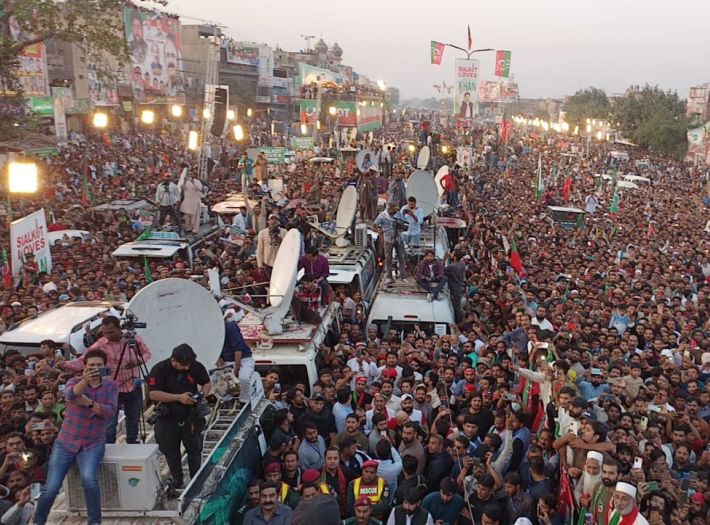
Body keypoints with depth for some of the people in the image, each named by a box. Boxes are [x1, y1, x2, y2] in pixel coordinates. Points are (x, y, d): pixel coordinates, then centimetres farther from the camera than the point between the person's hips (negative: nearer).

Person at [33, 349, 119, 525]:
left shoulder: (111, 385, 0)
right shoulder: (75, 381, -3)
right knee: (51, 488, -5)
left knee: (89, 479, -26)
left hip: (93, 444, -1)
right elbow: (69, 394, -28)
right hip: (66, 442, 1)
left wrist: (88, 402, -25)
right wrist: (85, 380, -48)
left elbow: (110, 412, -12)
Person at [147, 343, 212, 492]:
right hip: (168, 418, -1)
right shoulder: (159, 369, -15)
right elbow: (153, 394, -19)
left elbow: (207, 383, 8)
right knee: (171, 452, 12)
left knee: (194, 450, 8)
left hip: (191, 417, 1)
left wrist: (203, 392, -15)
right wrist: (179, 397, -26)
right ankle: (177, 483, 29)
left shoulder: (197, 367, -8)